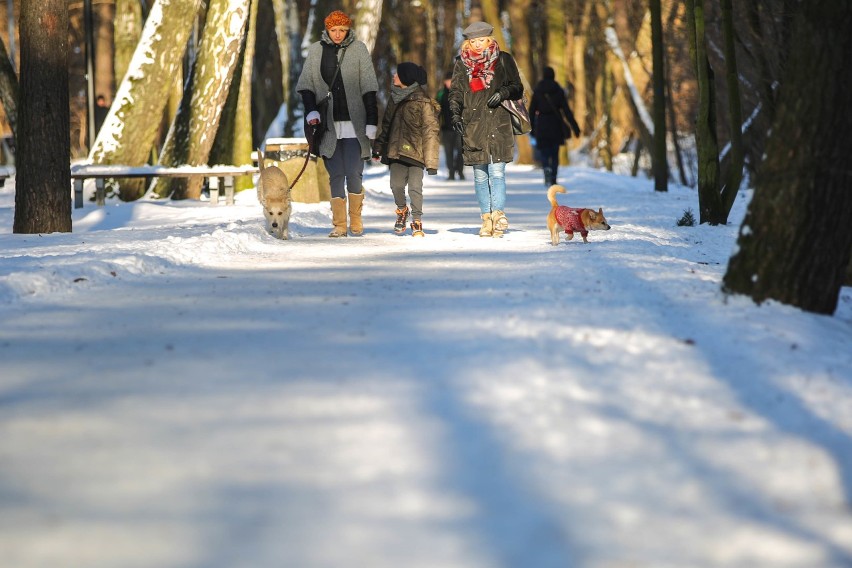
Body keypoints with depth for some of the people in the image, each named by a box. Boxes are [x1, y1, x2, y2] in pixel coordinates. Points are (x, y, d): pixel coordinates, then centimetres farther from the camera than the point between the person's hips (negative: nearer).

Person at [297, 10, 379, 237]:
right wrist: (311, 112, -4)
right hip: (329, 124, 2)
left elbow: (369, 89, 0)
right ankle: (339, 225, 5)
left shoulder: (358, 49, 1)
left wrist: (372, 123, -6)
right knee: (336, 176, 0)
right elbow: (305, 85, 11)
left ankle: (356, 222, 10)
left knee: (354, 174, -7)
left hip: (354, 124, -2)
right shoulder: (316, 50, 6)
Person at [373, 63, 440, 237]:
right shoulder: (395, 98, 13)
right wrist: (379, 147, 19)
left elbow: (430, 131, -11)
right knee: (396, 184, -2)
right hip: (396, 150, 5)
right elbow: (386, 124, 22)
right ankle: (401, 210, 26)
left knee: (415, 187, -8)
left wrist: (431, 160, -15)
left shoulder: (423, 102, -9)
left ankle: (417, 221, 8)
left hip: (415, 151, -5)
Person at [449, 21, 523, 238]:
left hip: (498, 124, -2)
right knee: (480, 174, 2)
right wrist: (455, 113, -5)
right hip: (473, 125, 2)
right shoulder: (462, 63, 12)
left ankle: (498, 215, -12)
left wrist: (503, 92, -12)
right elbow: (455, 92, 12)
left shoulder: (504, 60, 7)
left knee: (497, 171, -11)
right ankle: (486, 218, 5)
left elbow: (517, 88, 9)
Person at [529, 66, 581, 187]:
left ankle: (546, 168, -24)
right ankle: (553, 180, 12)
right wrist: (574, 126, -4)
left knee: (543, 150, 7)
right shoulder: (558, 91, -2)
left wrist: (531, 127, 10)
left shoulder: (537, 91, -2)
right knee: (554, 153, 12)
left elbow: (532, 110, 0)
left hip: (541, 125, -1)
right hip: (555, 125, 1)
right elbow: (566, 110, -6)